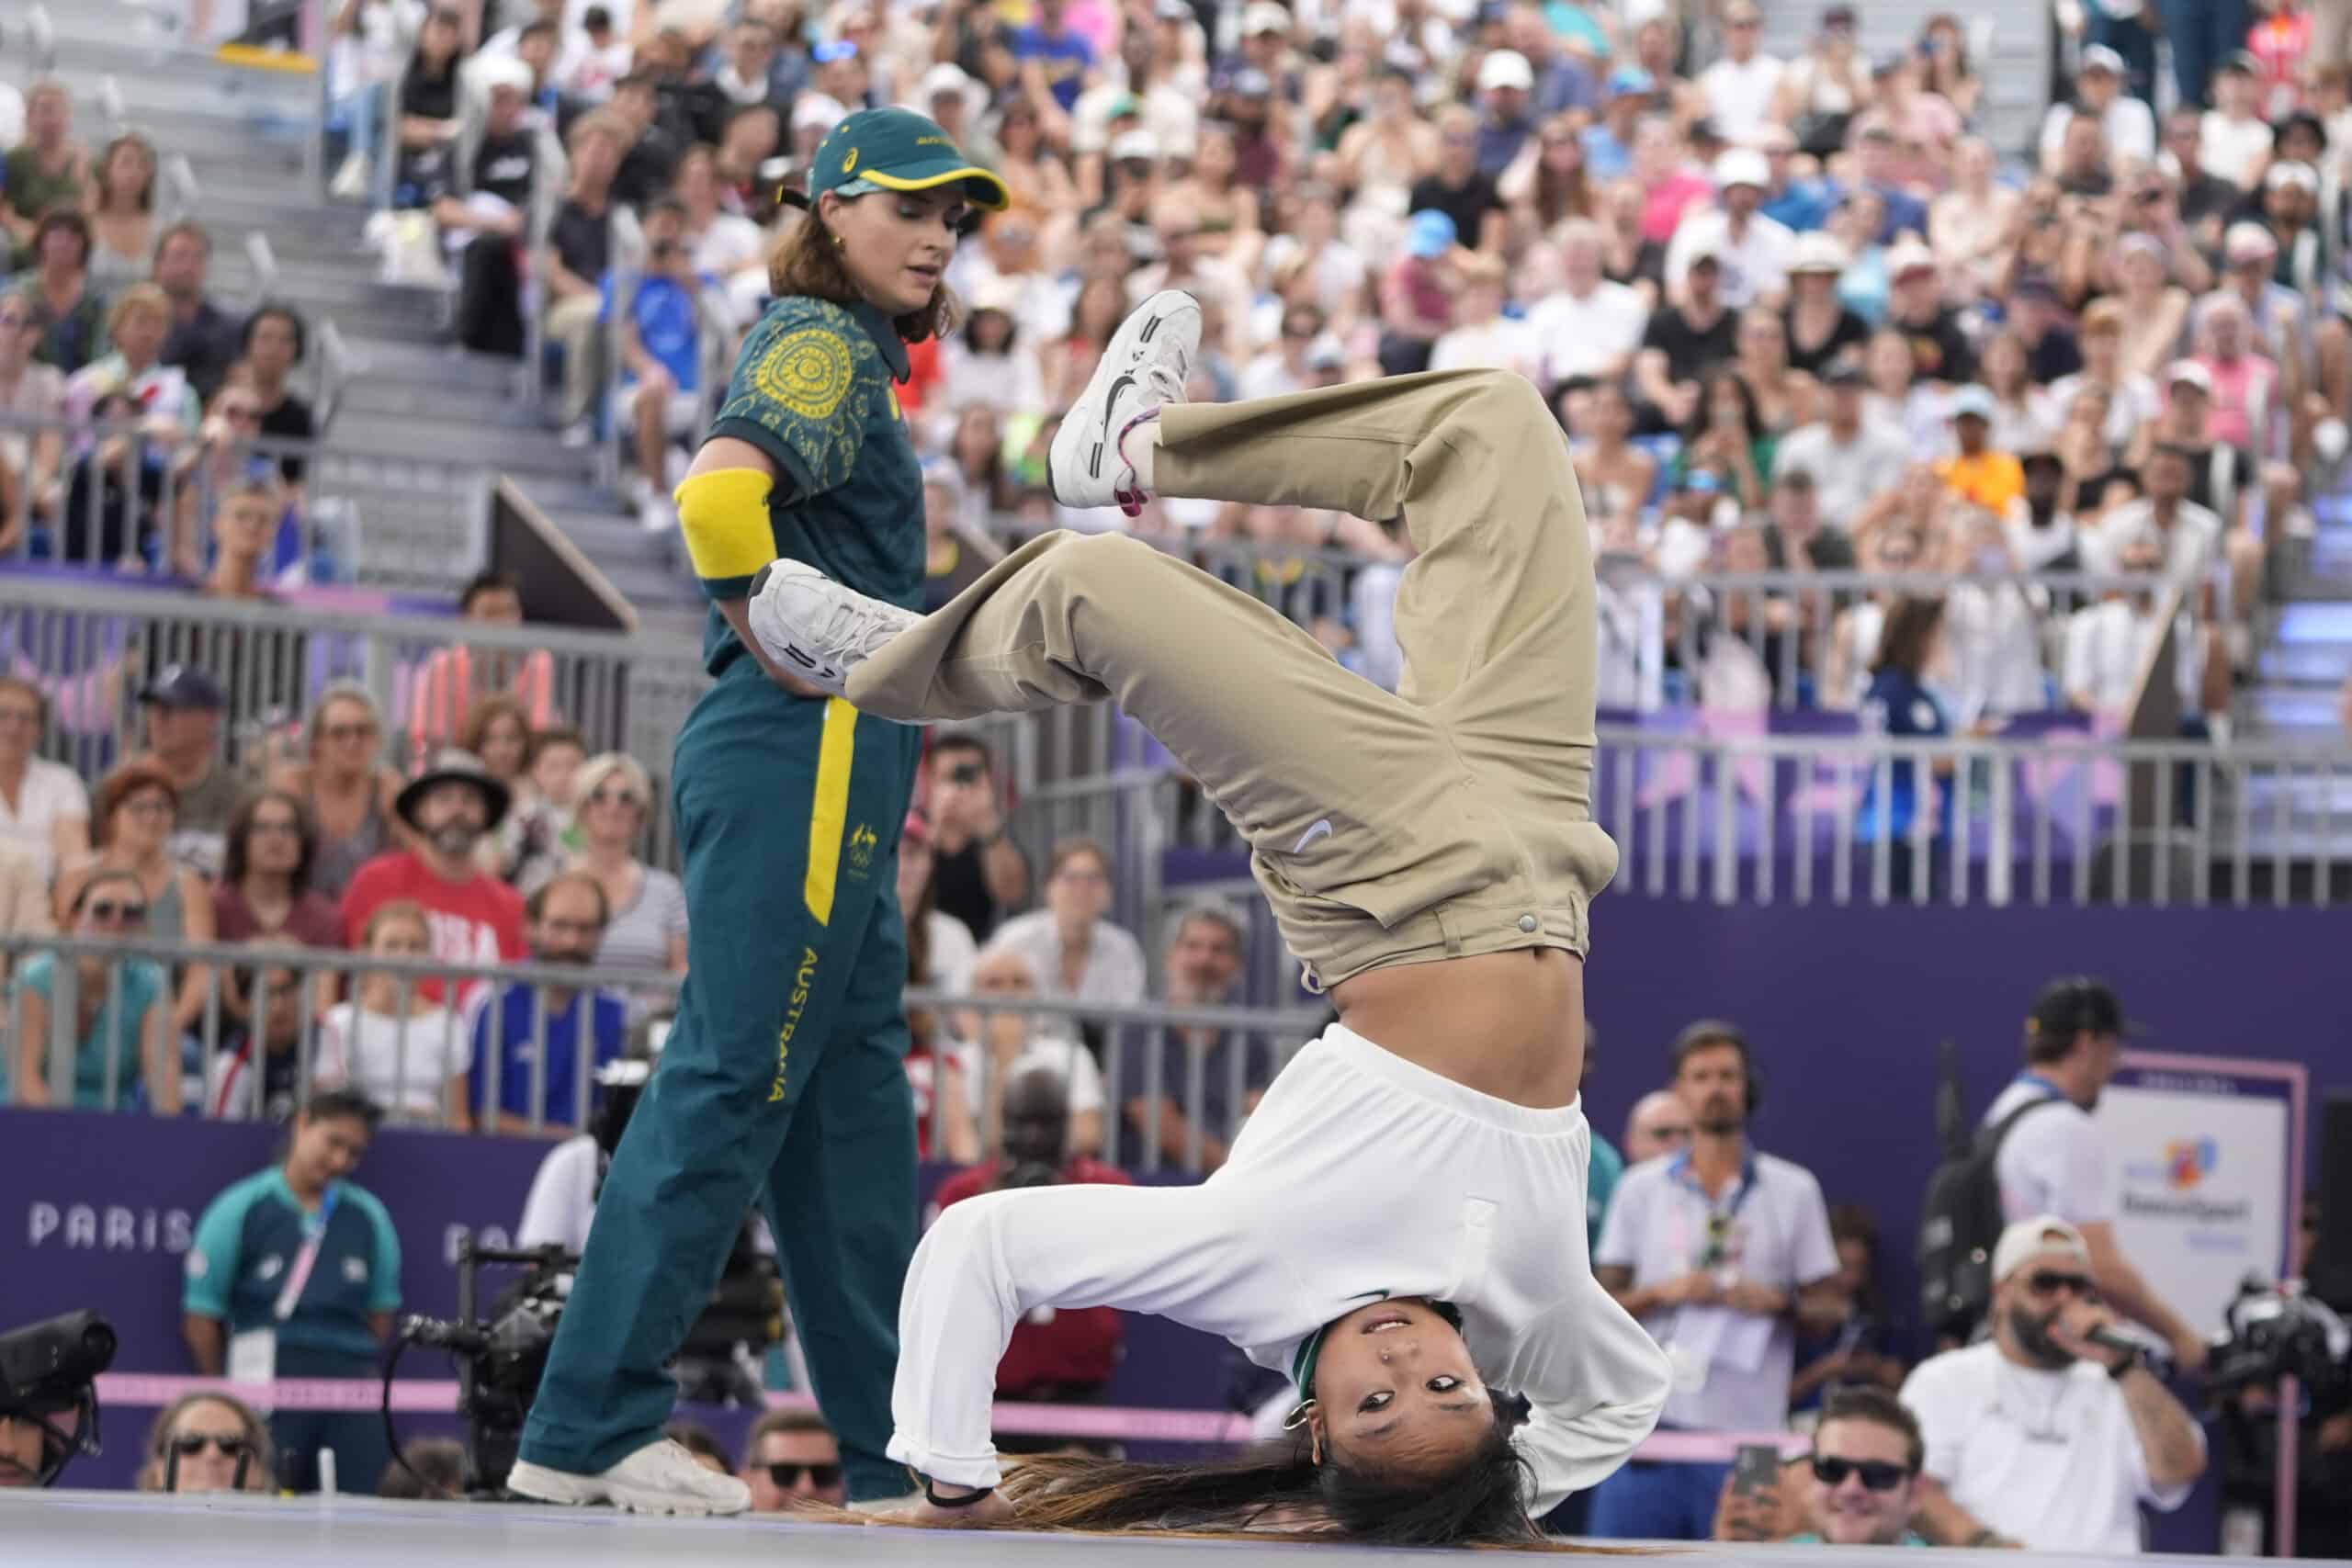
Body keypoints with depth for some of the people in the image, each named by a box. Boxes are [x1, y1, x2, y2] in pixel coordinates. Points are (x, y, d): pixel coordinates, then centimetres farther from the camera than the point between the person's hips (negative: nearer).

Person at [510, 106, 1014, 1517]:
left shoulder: (854, 355, 22)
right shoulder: (825, 345, -9)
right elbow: (718, 497, -27)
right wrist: (779, 653, -17)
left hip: (846, 765, 11)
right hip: (805, 750, -11)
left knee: (852, 1095, 11)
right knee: (732, 1078, -10)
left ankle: (903, 1449, 15)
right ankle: (588, 1429, -9)